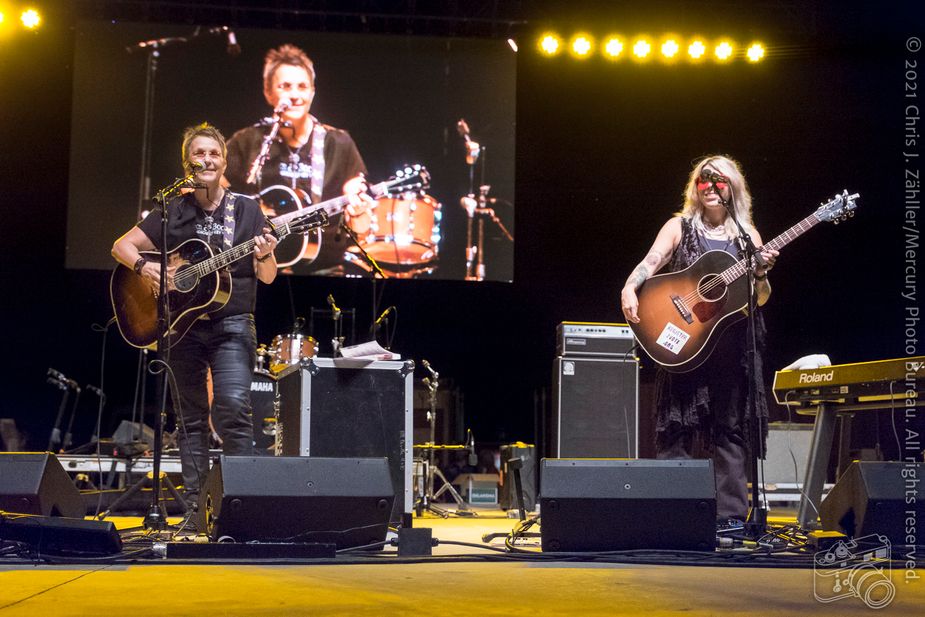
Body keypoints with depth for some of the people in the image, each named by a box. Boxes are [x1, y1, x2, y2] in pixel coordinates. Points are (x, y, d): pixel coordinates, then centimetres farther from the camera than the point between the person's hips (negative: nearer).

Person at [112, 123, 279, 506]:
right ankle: (194, 500, 12)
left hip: (231, 323, -2)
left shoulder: (246, 210, 5)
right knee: (190, 416, 6)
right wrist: (145, 267, -12)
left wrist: (264, 256, -19)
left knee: (233, 408, -17)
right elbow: (122, 246, 8)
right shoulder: (173, 212, 9)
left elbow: (267, 277, 4)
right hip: (182, 325, 3)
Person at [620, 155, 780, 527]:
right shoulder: (680, 227, 7)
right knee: (677, 427, -3)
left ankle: (730, 514, 7)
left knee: (729, 427, 3)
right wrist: (629, 290, -28)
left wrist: (761, 274, -12)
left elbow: (761, 299, 10)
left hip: (731, 345, 2)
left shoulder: (747, 236, 12)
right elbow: (650, 263, -8)